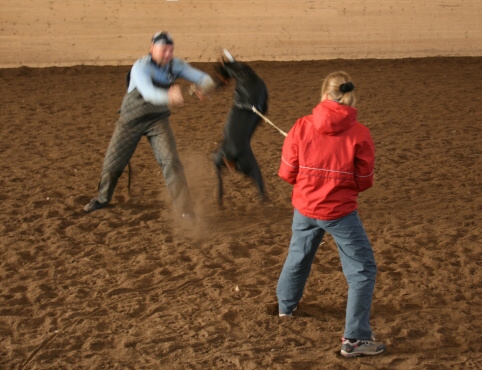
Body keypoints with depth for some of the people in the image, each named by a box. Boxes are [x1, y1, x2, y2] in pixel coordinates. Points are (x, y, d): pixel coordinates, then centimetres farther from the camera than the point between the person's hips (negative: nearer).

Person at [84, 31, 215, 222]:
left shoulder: (176, 65, -13)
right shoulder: (141, 67, -27)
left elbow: (206, 80, -14)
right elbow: (148, 93, -45)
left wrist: (202, 87, -40)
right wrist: (169, 96, -66)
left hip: (158, 120, 2)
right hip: (131, 120, -2)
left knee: (170, 161, -18)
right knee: (112, 162, 11)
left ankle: (184, 209, -12)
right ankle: (103, 198, 40)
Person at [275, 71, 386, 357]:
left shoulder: (302, 127, -10)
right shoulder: (359, 133, -15)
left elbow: (287, 173, -4)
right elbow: (364, 182, -7)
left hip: (305, 209, 4)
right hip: (341, 214, -4)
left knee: (298, 257, 29)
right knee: (363, 270, 7)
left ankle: (286, 305, 52)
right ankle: (354, 338, 3)